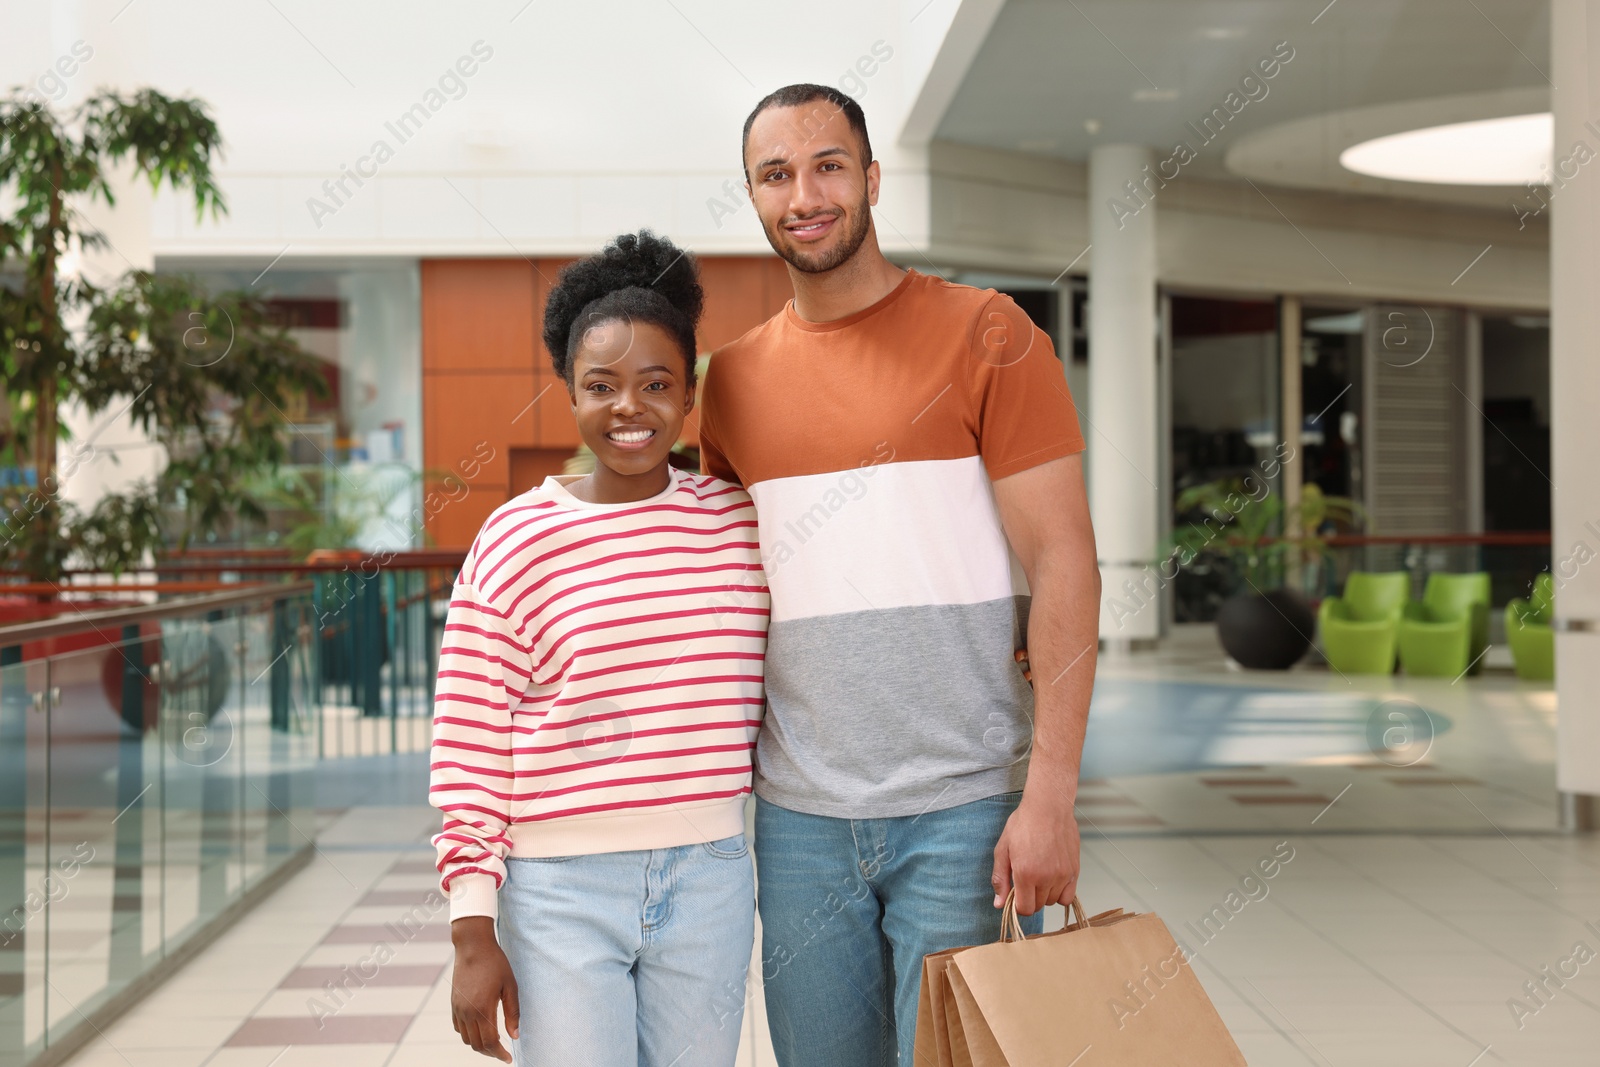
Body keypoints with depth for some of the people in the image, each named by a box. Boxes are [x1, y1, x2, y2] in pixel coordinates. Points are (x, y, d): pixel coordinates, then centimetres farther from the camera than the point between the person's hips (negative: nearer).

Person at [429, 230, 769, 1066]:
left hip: (709, 880, 3)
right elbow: (467, 749, -5)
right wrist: (473, 935, -7)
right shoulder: (516, 542, -6)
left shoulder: (741, 522, 3)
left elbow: (768, 700, 15)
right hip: (561, 892, -3)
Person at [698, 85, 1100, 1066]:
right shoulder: (735, 377, 10)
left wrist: (1051, 796, -14)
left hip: (964, 810, -4)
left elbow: (1064, 563, -8)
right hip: (798, 816, 4)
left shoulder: (985, 335, -3)